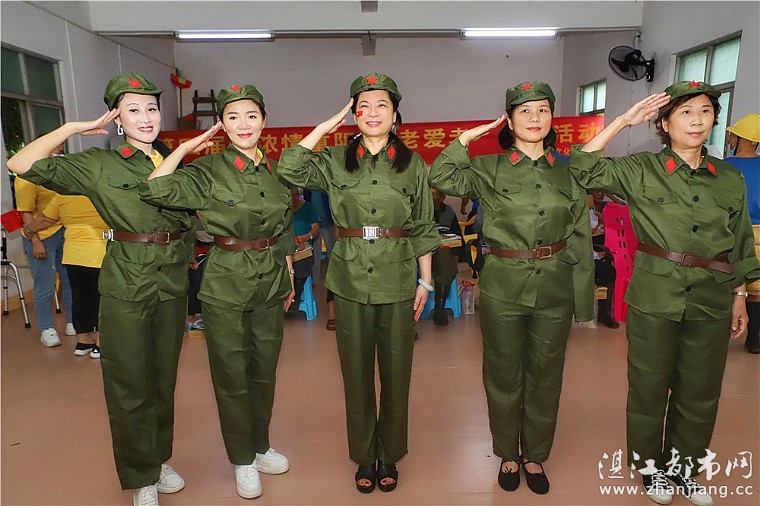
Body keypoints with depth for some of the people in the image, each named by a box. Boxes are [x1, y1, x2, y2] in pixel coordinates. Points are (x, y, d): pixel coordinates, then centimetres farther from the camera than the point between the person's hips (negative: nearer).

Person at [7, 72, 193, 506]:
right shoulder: (98, 165, -3)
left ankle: (161, 458, 36)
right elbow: (22, 165, -12)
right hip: (125, 283, -3)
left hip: (173, 281, 4)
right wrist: (74, 128, -9)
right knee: (129, 382, 6)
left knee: (164, 376, 15)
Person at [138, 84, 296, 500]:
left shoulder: (276, 171, 5)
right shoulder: (208, 171, -8)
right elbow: (155, 190, -24)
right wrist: (184, 148, -15)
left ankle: (261, 446, 37)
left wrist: (289, 278, 14)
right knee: (232, 374, 8)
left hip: (271, 281, 4)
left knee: (265, 371, 16)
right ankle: (243, 460, 29)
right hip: (225, 283, -4)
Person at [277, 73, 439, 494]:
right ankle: (364, 457, 31)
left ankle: (389, 456, 32)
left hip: (398, 279, 0)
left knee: (396, 372, 10)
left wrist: (425, 281, 2)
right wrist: (326, 126, -6)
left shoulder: (412, 164, 4)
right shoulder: (335, 160, 4)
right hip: (350, 279, 0)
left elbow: (424, 229, 5)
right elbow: (289, 169, -12)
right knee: (357, 372, 11)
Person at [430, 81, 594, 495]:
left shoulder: (567, 174, 5)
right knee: (504, 376, 11)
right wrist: (468, 136, -13)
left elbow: (580, 241, 6)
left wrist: (583, 300, 4)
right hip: (503, 289, -2)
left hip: (554, 290, 2)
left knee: (545, 377, 14)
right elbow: (442, 178, -17)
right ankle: (508, 455, 34)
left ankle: (535, 456, 35)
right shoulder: (489, 169, -1)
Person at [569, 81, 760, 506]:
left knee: (701, 390, 14)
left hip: (712, 300, 4)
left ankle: (683, 465, 37)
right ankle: (649, 464, 32)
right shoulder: (641, 171, -4)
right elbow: (584, 169, -14)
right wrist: (623, 121, -13)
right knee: (650, 386, 9)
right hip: (654, 296, -3)